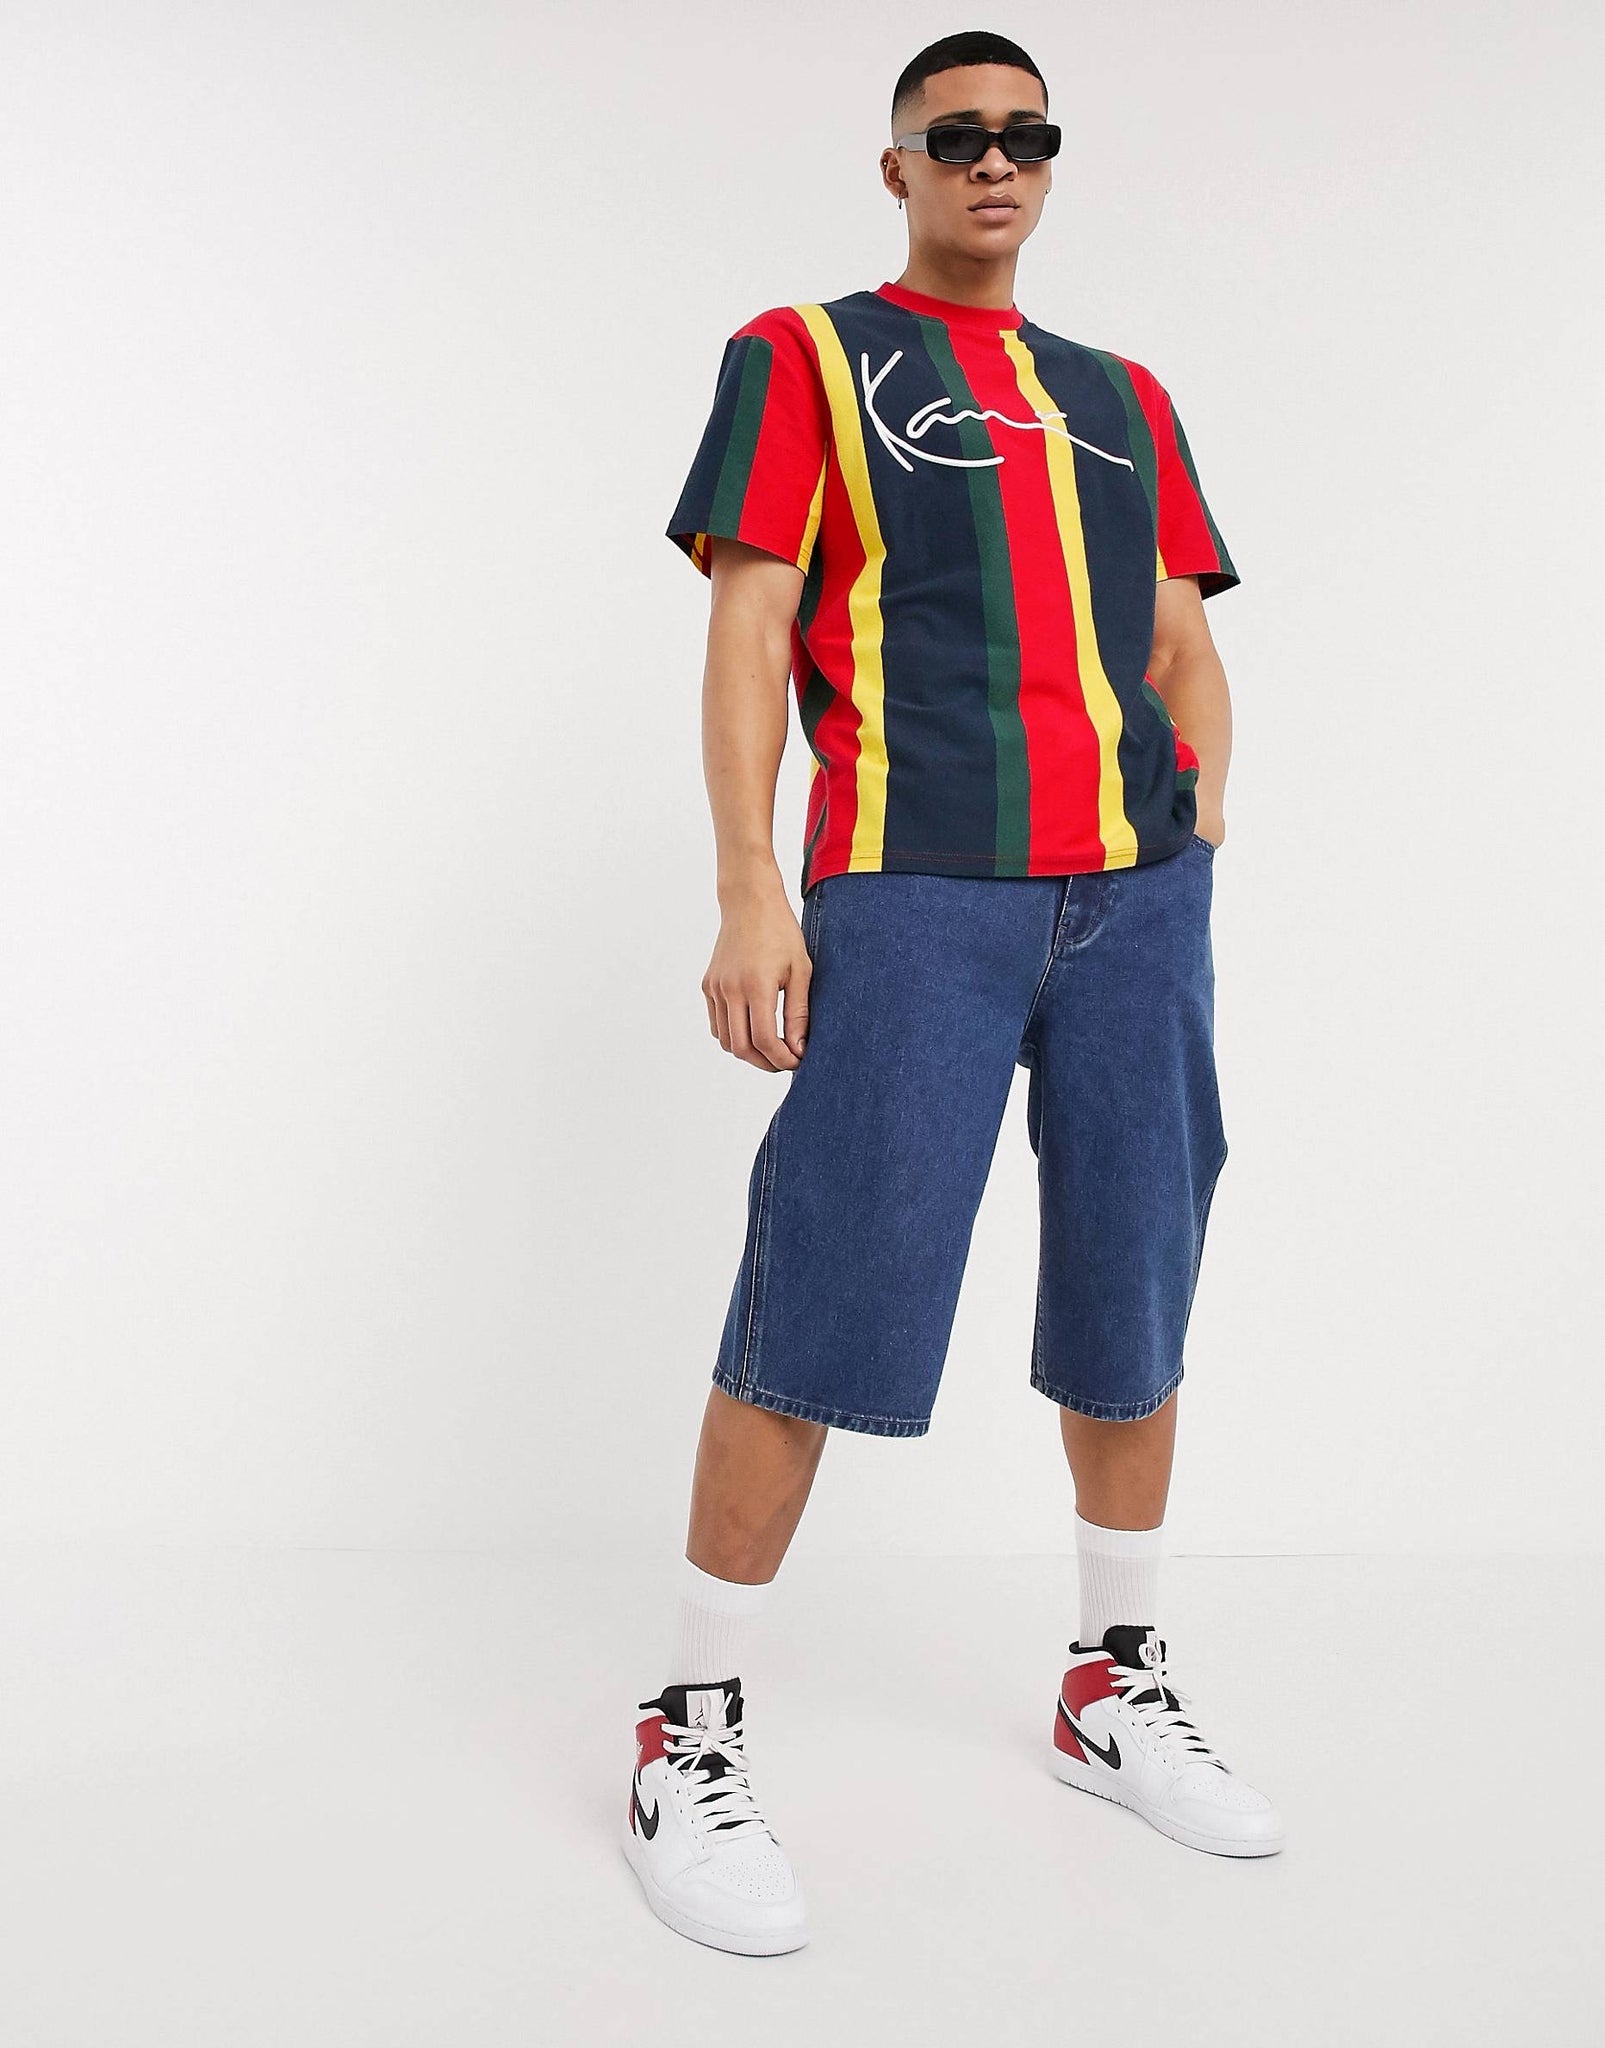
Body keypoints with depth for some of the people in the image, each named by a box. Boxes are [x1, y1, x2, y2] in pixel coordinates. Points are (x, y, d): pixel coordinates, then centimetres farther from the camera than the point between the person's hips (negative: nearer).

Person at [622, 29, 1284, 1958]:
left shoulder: (1123, 399, 22)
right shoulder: (805, 354, 8)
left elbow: (1180, 643, 21)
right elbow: (749, 627, -1)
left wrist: (1196, 841, 5)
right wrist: (749, 890, -11)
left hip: (1132, 891, 5)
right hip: (909, 889, -5)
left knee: (1133, 1296, 8)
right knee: (827, 1309, -9)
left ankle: (1115, 1686, 25)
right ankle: (689, 1741, 5)